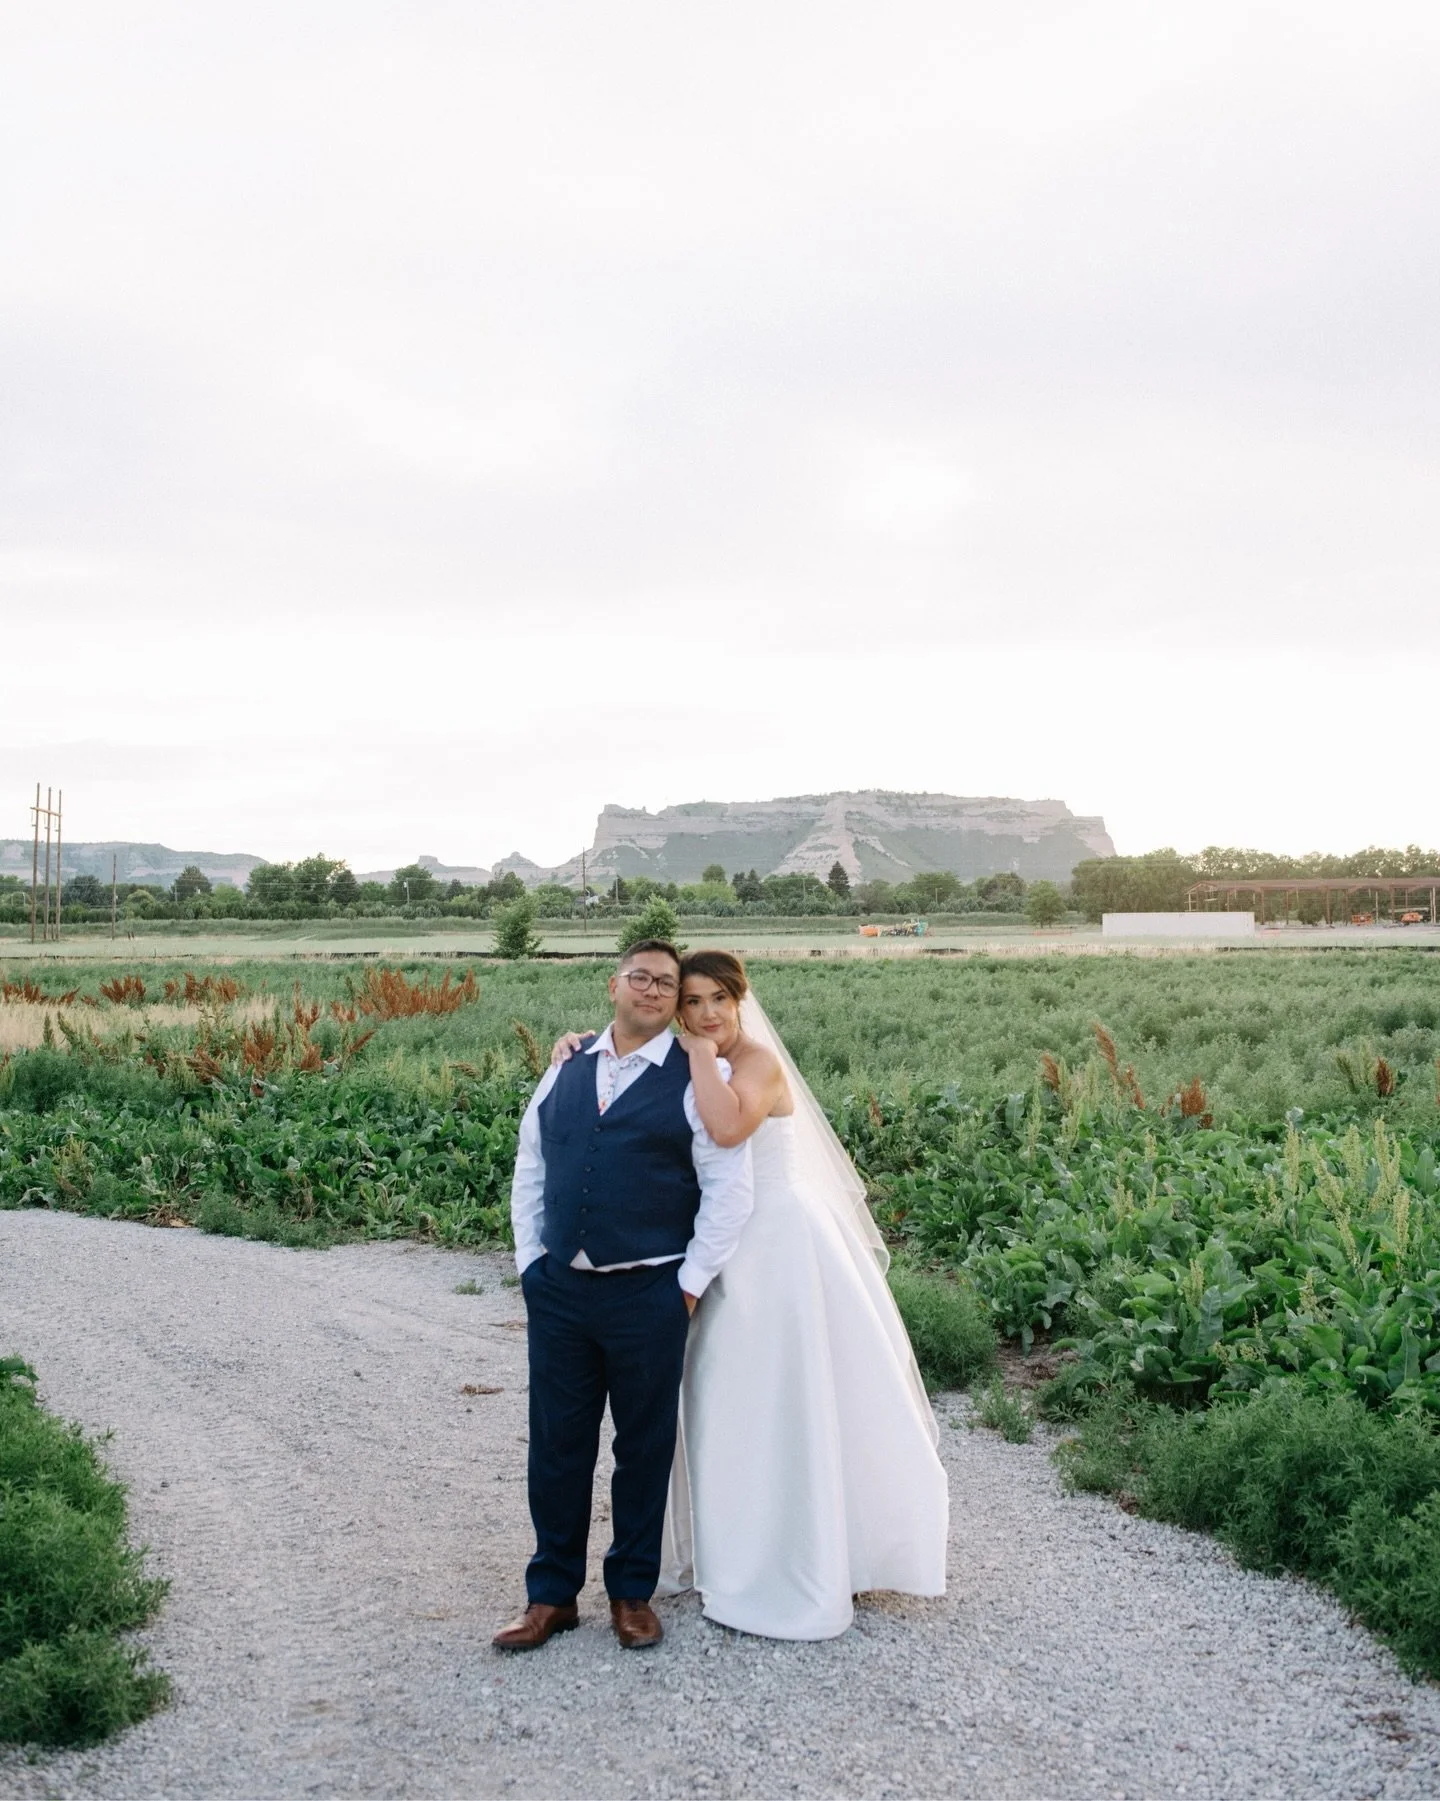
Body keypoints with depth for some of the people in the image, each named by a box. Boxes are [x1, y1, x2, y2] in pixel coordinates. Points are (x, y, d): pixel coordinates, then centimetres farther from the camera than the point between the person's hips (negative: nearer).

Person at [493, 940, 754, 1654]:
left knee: (644, 1447, 10)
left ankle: (632, 1593, 26)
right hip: (558, 1289, 4)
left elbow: (729, 1189, -6)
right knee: (556, 1444, 10)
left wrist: (691, 1283, -8)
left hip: (649, 1294, -3)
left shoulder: (701, 1079, -5)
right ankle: (552, 1595, 25)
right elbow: (530, 1171, 13)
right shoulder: (566, 1071, 9)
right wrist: (531, 1262, 6)